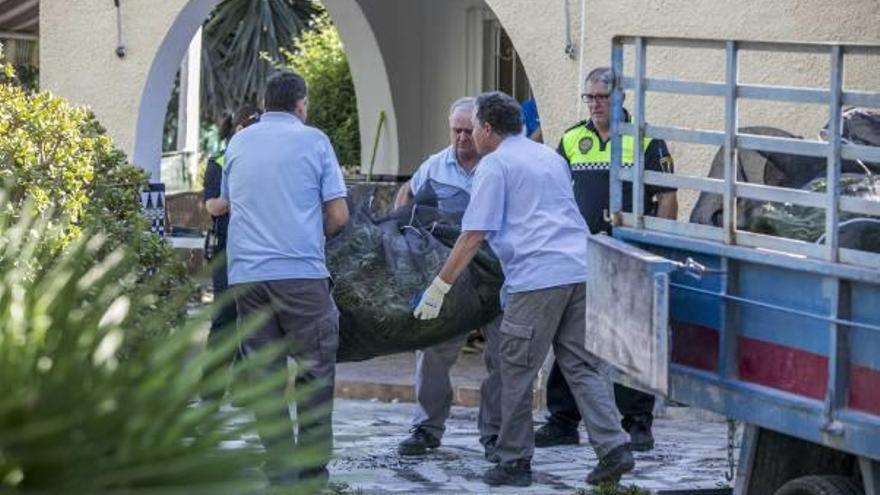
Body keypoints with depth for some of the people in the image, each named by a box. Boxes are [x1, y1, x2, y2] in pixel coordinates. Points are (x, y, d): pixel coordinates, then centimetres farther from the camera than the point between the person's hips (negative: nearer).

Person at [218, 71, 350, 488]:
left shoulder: (238, 143, 14)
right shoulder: (313, 141, 2)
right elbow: (338, 216, 0)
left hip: (246, 274, 4)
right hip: (301, 271, -4)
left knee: (265, 374, 6)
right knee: (315, 369, 4)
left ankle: (280, 473, 5)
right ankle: (313, 472, 2)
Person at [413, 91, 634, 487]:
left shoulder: (494, 165, 1)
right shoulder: (551, 158, 24)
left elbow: (473, 236, -5)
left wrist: (439, 287, -1)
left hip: (537, 279, -7)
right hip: (582, 271, 7)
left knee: (516, 370, 3)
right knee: (583, 366, 7)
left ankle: (514, 462, 7)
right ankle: (613, 449, -5)